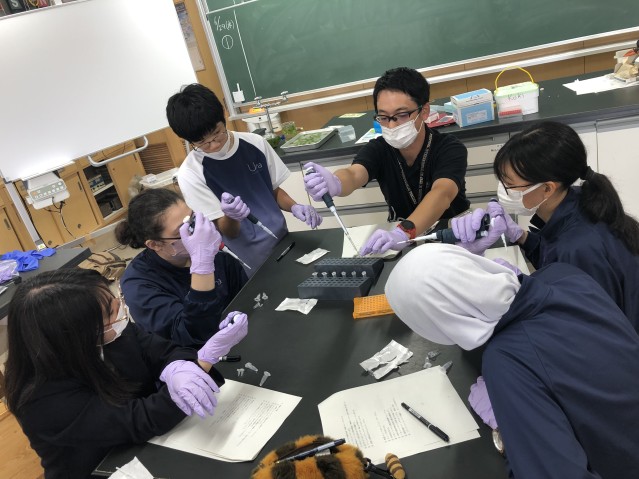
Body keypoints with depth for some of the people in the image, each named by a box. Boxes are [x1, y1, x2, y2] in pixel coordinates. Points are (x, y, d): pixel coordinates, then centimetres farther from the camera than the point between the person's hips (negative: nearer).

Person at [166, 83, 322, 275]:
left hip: (282, 241, 4)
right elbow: (227, 233, -12)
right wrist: (230, 217, -33)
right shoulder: (190, 174, -14)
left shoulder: (256, 143, -4)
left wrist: (294, 207, -11)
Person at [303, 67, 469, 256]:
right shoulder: (377, 149, -8)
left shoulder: (450, 149, -17)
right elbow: (353, 175, -28)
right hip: (399, 232, 3)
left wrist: (404, 232, -53)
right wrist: (334, 184, -52)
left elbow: (442, 194, -35)